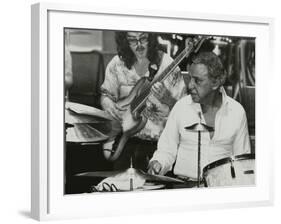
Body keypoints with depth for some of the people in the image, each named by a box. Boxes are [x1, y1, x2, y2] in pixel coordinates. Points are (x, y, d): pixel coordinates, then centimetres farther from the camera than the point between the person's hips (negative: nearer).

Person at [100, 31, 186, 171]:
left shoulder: (167, 65, -10)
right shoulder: (117, 64, 0)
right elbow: (105, 95, 13)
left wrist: (164, 97, -29)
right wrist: (109, 104, -10)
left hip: (159, 138, -2)